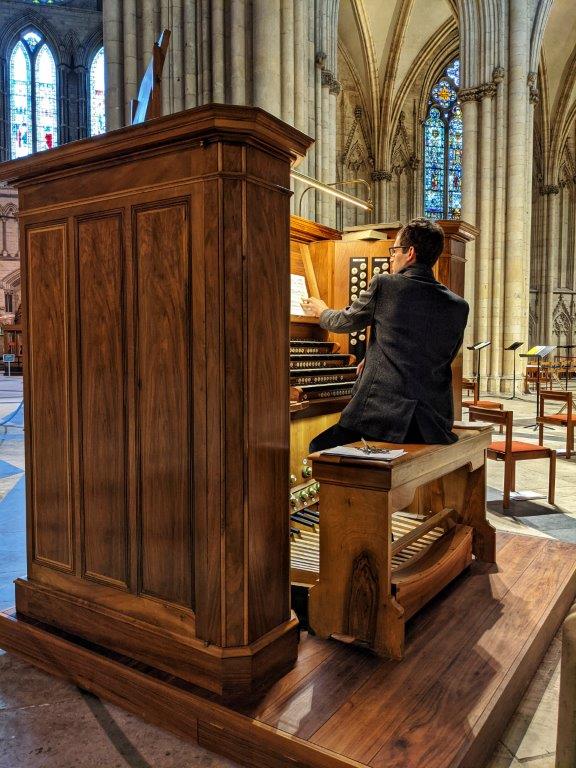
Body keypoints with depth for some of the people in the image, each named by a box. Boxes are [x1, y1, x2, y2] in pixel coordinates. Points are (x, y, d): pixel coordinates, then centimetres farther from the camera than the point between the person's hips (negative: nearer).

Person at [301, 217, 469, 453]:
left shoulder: (384, 285, -5)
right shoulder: (459, 306, 6)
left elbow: (343, 322, 11)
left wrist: (321, 310, 35)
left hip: (384, 414, -6)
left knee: (318, 449, 16)